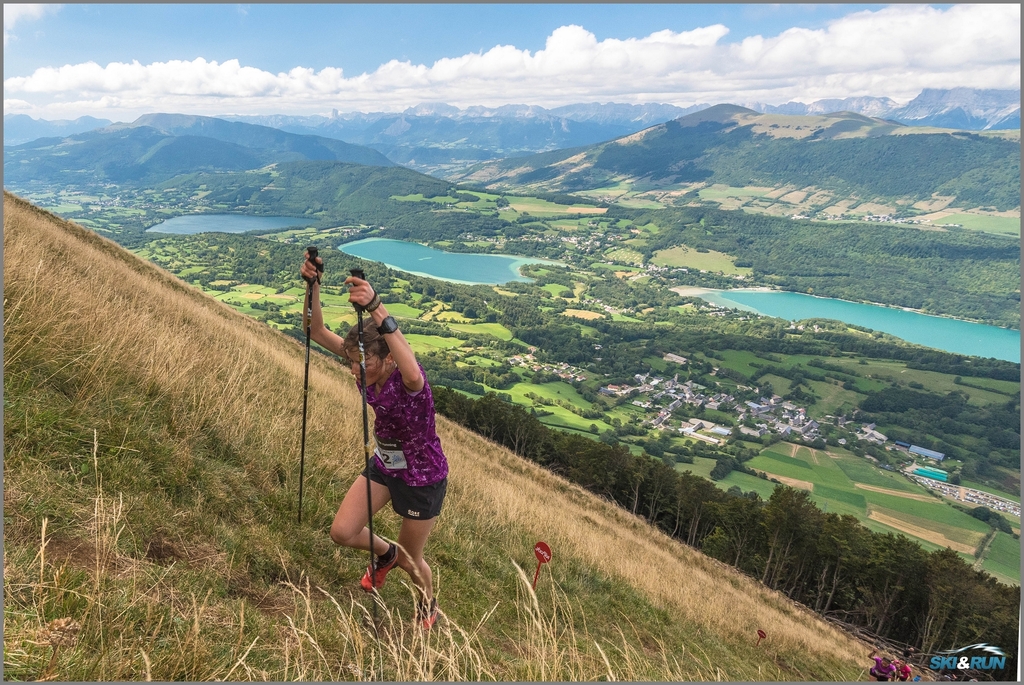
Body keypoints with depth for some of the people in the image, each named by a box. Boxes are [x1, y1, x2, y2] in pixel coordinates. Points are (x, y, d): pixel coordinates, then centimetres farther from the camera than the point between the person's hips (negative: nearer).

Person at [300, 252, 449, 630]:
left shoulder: (408, 379, -33)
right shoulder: (367, 365, -14)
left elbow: (413, 375, -60)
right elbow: (318, 332, -16)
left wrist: (376, 308, -69)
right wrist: (313, 285, -34)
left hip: (423, 477, -6)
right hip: (383, 464, 6)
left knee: (411, 559, 12)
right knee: (341, 533, 2)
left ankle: (428, 605, 48)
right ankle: (386, 553, 36)